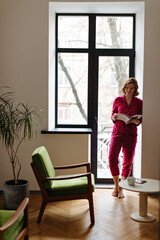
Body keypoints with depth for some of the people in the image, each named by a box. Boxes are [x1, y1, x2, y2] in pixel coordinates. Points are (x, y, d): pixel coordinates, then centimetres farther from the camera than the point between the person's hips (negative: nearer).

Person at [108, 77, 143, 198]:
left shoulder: (139, 102, 6)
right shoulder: (118, 100, 6)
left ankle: (121, 188, 18)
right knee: (112, 159, -11)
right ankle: (116, 186, 11)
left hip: (131, 134, 0)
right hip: (117, 132, 0)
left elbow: (140, 120, 6)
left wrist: (133, 121, -15)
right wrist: (114, 117, -13)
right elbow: (112, 116, 9)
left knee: (127, 162, 2)